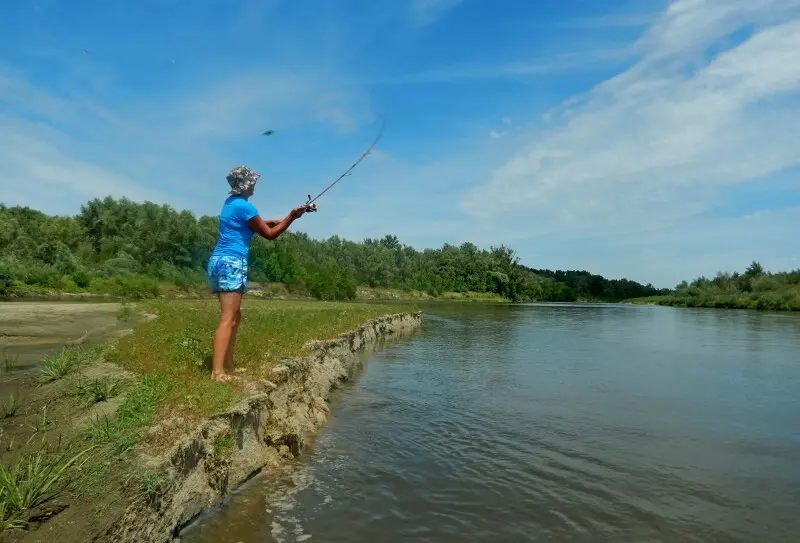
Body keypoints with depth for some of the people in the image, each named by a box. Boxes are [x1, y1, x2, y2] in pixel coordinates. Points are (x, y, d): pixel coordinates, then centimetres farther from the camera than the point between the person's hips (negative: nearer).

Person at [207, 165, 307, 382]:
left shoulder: (231, 201, 16)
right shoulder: (244, 206, -11)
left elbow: (253, 224, 28)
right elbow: (269, 234, -5)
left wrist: (277, 220, 23)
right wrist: (291, 218, 2)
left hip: (220, 261, 10)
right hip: (231, 263, -10)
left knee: (235, 316, 15)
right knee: (227, 319, -12)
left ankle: (228, 365, 17)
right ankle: (217, 372, -16)